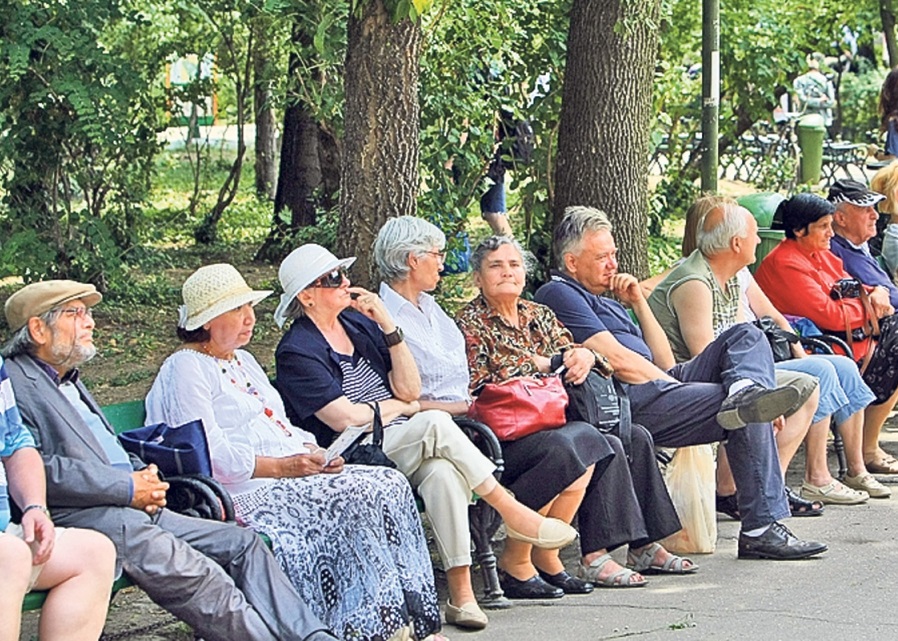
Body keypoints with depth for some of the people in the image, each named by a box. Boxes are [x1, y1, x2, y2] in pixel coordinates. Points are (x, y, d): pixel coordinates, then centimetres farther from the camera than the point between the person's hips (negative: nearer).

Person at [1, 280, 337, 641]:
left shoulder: (69, 381, 27)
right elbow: (38, 470, -18)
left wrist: (144, 475, 7)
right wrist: (128, 487, -15)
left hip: (134, 507, 10)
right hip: (77, 517, -10)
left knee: (241, 543, -2)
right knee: (187, 570, -31)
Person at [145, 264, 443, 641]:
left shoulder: (242, 361, 26)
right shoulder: (186, 369, -4)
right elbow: (211, 454, -15)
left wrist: (315, 453, 5)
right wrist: (281, 466, -19)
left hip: (292, 474, 9)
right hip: (249, 493, -9)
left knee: (390, 484, -12)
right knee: (358, 498, -26)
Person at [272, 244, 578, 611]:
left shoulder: (358, 322, 15)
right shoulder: (296, 352, -5)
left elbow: (410, 389, 9)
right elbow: (346, 419, -14)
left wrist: (389, 328, -1)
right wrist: (401, 407, 2)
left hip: (407, 449, 5)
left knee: (443, 471, -31)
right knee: (435, 425, -30)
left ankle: (461, 592, -35)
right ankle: (513, 514, -20)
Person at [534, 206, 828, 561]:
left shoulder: (606, 303, 35)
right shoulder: (559, 295, 2)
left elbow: (665, 363, 24)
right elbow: (617, 360, -11)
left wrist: (639, 303, 17)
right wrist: (676, 385, -5)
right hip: (631, 403, -11)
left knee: (747, 336, -4)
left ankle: (746, 390, -36)